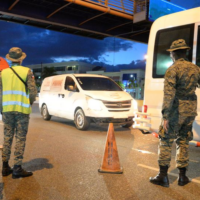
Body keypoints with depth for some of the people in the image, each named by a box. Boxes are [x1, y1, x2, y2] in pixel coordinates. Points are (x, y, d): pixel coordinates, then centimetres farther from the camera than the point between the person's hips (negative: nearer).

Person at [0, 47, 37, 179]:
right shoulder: (27, 71, -3)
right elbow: (33, 91, -8)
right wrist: (29, 104, 9)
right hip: (22, 110, -4)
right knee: (20, 139, 1)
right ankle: (17, 168, 3)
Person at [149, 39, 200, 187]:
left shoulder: (173, 69, -11)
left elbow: (169, 94, -20)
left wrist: (165, 116, -20)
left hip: (176, 110, -5)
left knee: (166, 141, 4)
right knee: (183, 142, 14)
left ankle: (163, 176, 8)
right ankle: (182, 176, 20)